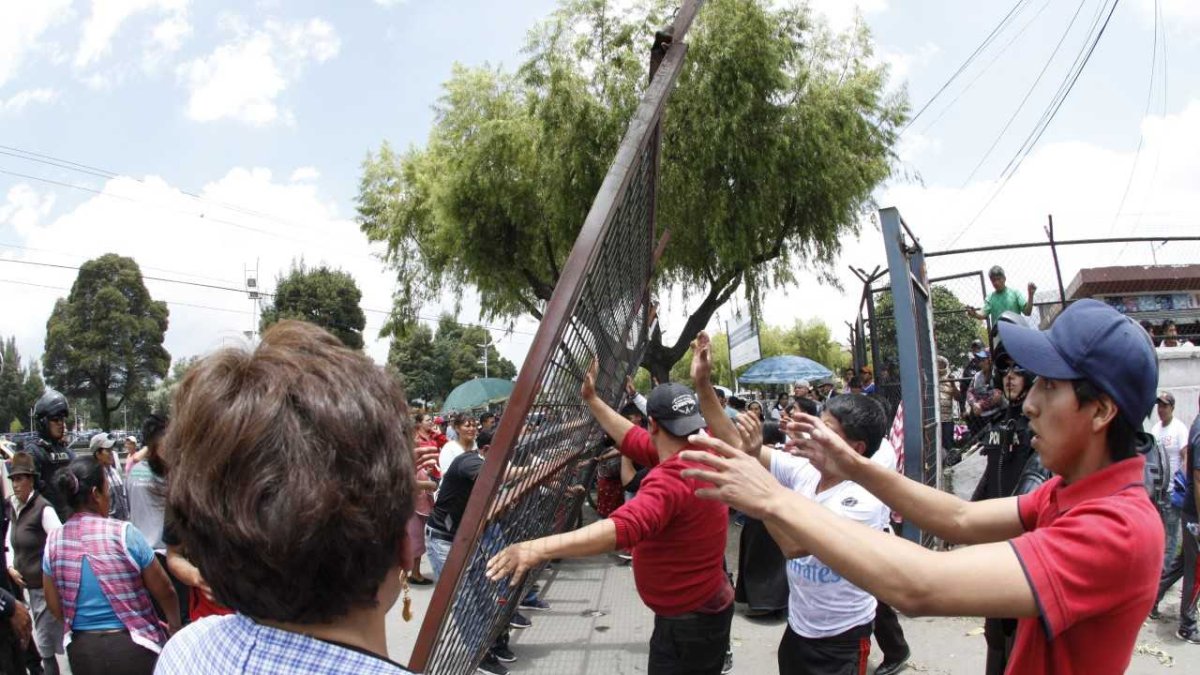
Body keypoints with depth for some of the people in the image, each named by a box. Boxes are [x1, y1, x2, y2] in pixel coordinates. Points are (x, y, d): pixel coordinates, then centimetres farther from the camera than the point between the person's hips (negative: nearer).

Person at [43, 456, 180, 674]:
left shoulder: (53, 542, -3)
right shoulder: (124, 534, -15)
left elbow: (54, 606, 7)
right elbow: (164, 590, -6)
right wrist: (174, 626, 11)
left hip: (81, 650, 4)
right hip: (132, 647, -4)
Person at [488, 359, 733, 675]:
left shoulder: (672, 478, -32)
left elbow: (625, 526, -49)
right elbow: (635, 441, 11)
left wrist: (540, 547, -57)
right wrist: (592, 400, 17)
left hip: (688, 622, -9)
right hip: (704, 607, 9)